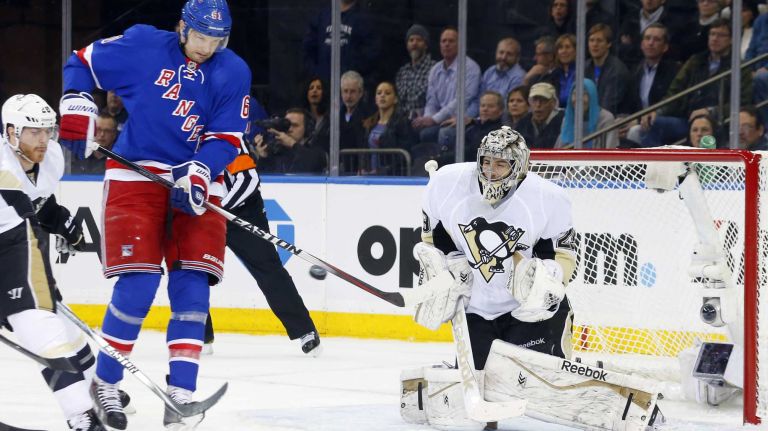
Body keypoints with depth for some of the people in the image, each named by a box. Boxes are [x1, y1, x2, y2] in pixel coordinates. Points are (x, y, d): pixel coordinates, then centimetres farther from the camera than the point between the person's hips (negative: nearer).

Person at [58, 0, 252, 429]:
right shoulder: (144, 45, -3)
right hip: (136, 175, -3)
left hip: (196, 183, 3)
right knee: (138, 284, -12)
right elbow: (81, 64, 7)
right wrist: (77, 112, -4)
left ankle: (181, 395, -4)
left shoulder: (233, 73, 1)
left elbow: (226, 138, -3)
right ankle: (105, 384, 3)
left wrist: (199, 172, -19)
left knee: (192, 286, -7)